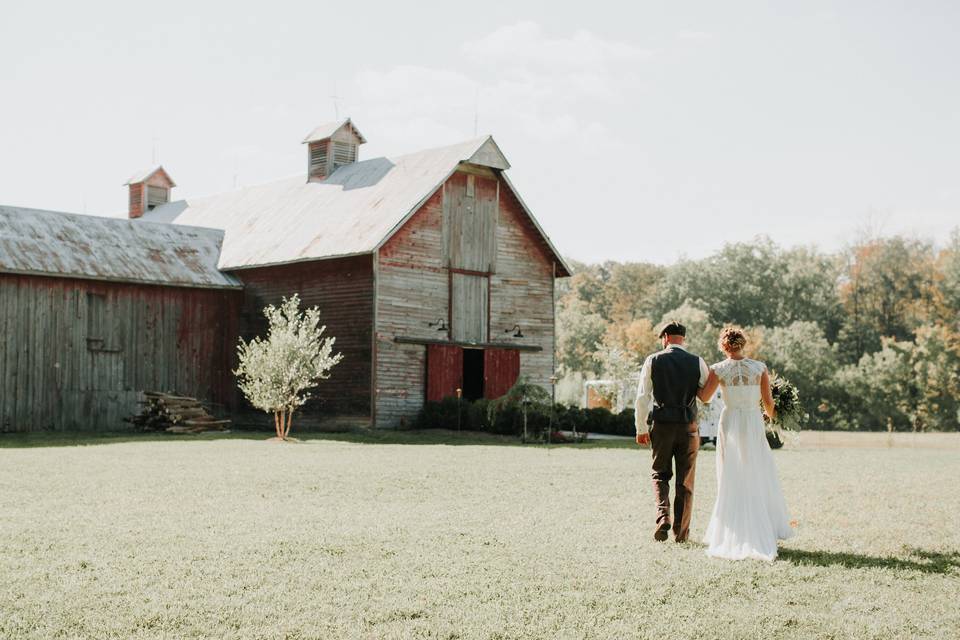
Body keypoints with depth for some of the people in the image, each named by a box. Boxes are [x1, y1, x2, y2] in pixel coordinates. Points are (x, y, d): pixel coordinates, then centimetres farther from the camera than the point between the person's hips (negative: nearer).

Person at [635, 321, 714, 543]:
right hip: (688, 426, 1)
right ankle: (681, 532, 14)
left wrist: (641, 429, 3)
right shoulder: (697, 362, -2)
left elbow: (642, 397, -4)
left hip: (661, 425, -1)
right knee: (685, 481, 10)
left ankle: (663, 515, -7)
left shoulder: (653, 361, -4)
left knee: (660, 475, 16)